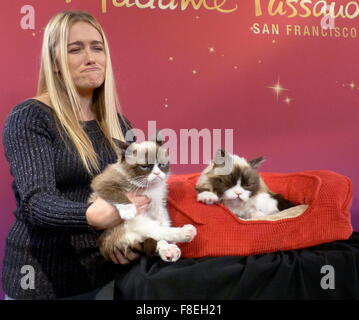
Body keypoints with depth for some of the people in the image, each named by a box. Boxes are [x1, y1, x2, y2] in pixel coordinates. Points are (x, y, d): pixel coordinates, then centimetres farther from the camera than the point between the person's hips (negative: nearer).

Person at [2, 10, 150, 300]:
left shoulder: (118, 124, 4)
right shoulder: (29, 118, -11)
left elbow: (137, 193, 5)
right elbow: (35, 201, -22)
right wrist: (92, 216, -41)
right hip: (45, 278, -4)